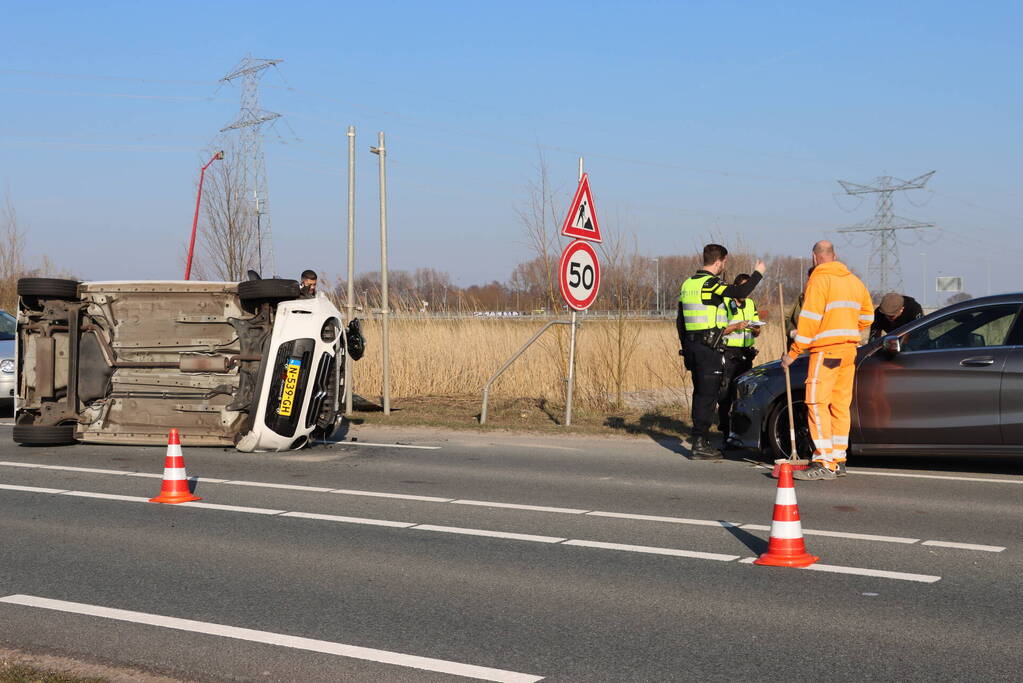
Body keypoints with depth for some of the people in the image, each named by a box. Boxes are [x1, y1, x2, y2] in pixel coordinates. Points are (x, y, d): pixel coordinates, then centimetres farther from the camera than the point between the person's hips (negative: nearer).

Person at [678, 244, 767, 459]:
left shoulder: (687, 284, 14)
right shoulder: (711, 284, -13)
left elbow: (680, 321, 18)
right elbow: (741, 292, -24)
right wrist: (758, 273, -8)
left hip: (691, 345, 9)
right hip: (709, 348, -9)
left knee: (700, 393, 15)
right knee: (708, 395, -5)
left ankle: (700, 441, 18)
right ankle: (700, 444, -6)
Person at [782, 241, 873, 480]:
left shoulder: (819, 279, -8)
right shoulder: (853, 280, 16)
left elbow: (810, 319, -14)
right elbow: (867, 316, 22)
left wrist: (793, 352, -11)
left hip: (826, 350, -8)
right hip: (849, 349, 8)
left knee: (817, 404, -9)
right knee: (840, 405, 12)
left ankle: (824, 463, -15)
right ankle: (839, 460, 15)